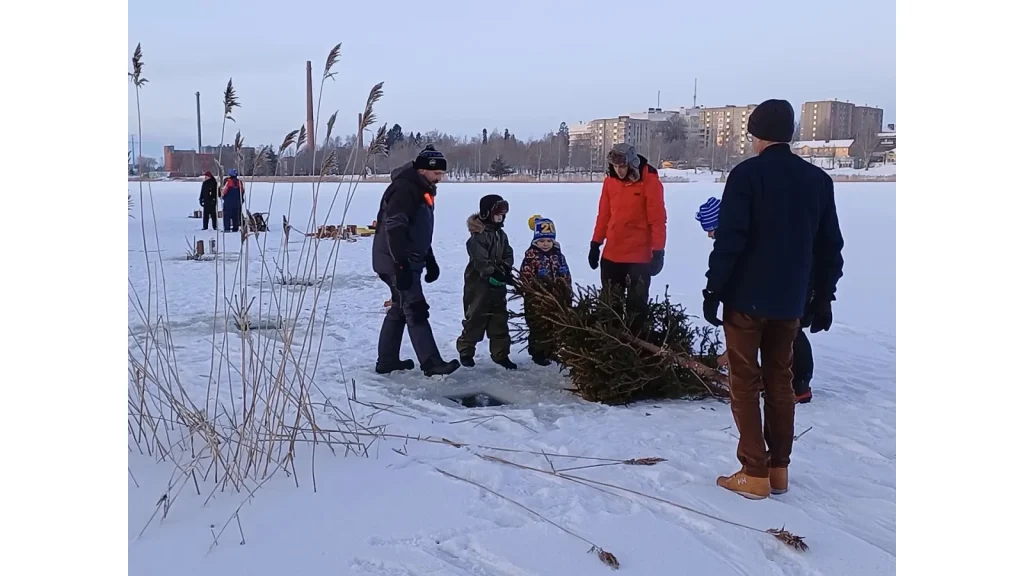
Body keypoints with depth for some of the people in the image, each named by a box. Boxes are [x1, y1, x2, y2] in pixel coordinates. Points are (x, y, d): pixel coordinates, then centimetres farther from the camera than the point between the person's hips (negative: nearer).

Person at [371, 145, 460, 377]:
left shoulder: (422, 190, 15)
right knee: (415, 310, -10)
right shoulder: (404, 189, -18)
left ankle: (387, 360, 22)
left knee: (399, 309, 15)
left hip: (408, 262, 11)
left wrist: (430, 261, 21)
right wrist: (401, 266, -29)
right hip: (396, 263, -11)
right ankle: (431, 363, -8)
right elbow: (394, 229, -26)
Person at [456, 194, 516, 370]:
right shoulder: (477, 236, -16)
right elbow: (481, 260, -23)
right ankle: (466, 351, 16)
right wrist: (496, 274, -28)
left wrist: (505, 271, -12)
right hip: (479, 284, -7)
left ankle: (501, 354, 18)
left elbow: (508, 256, 7)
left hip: (498, 285, 7)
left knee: (500, 319, 10)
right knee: (475, 318, 2)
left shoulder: (501, 234, 9)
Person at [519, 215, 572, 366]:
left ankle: (551, 351, 27)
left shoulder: (558, 255, 7)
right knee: (539, 328, 0)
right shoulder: (531, 257, -11)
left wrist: (568, 295, 9)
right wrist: (534, 293, -21)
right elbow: (526, 278, -15)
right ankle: (538, 353, 10)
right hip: (537, 301, -6)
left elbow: (566, 276, 12)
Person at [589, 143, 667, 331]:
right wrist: (595, 244, 10)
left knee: (636, 304, 4)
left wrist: (658, 251, -13)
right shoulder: (610, 181, 4)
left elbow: (657, 220, -10)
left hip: (639, 256, -5)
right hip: (611, 254, 5)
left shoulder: (650, 182, -11)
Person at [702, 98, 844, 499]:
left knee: (744, 384, 3)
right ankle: (778, 469, 19)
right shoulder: (818, 179, 7)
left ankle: (754, 474, 4)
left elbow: (729, 240, -16)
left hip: (746, 298, -5)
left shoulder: (746, 174, -10)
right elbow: (830, 247, 10)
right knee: (781, 382, 14)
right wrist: (823, 297, 17)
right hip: (791, 301, 5)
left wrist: (714, 290, -9)